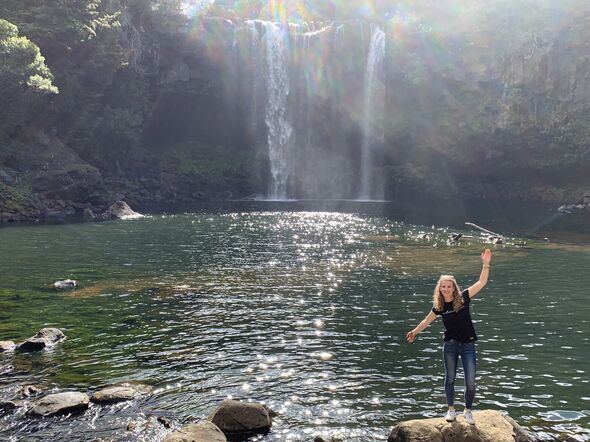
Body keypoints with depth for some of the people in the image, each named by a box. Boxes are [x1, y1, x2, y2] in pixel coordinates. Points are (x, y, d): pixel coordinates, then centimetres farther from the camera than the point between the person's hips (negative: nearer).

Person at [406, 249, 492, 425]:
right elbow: (427, 320, 15)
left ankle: (468, 411, 24)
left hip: (468, 345, -1)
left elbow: (481, 283, -16)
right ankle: (451, 409, 31)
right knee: (450, 378, 12)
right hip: (450, 345, 2)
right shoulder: (439, 306, -3)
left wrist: (486, 264, -27)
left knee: (470, 382, 0)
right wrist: (415, 331, 21)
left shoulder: (463, 298, -10)